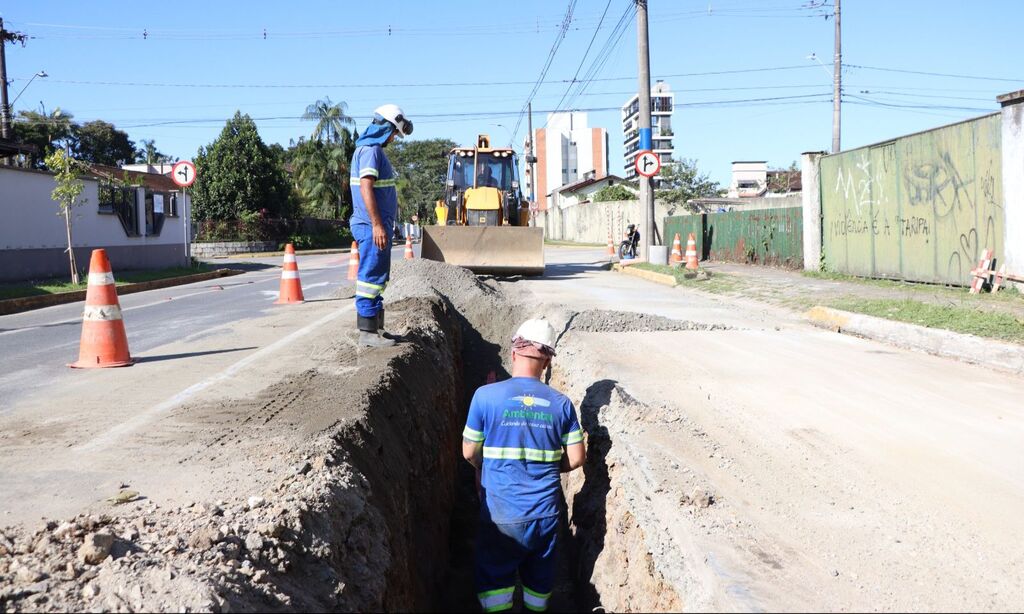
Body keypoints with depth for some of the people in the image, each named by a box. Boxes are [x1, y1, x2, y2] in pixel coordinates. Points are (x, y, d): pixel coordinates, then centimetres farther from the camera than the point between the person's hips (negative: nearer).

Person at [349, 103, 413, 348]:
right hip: (372, 226, -11)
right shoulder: (370, 149, -13)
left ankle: (376, 327, 22)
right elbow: (366, 188, -22)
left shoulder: (372, 149, 18)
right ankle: (367, 332, -4)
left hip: (377, 226, 11)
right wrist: (377, 225, -25)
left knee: (377, 277, 15)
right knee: (371, 277, -8)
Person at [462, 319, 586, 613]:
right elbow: (576, 458, 0)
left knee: (494, 580, 11)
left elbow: (469, 452, -3)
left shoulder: (486, 396, -12)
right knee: (539, 582, 21)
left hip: (501, 514, -2)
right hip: (545, 513, 3)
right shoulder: (561, 404, -5)